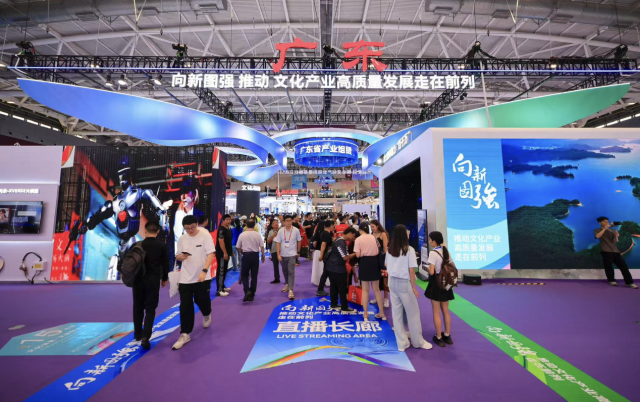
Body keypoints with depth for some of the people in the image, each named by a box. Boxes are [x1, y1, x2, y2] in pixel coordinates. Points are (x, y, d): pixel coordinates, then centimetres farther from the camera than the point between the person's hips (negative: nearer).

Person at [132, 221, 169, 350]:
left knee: (138, 307, 17)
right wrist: (164, 279, 12)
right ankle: (145, 336, -6)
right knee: (150, 309, 4)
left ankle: (138, 333, 31)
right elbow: (165, 264, -2)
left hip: (138, 279, 2)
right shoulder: (163, 246, -6)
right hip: (153, 280, -2)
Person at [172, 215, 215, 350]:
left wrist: (204, 271, -27)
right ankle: (185, 334, 17)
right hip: (185, 278, 3)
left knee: (202, 301, 11)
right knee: (185, 306, 4)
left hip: (202, 278, -3)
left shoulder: (205, 236, -11)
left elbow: (211, 254, -15)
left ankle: (207, 315, 46)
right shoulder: (181, 239, 3)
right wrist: (181, 256, -15)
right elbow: (178, 257, 10)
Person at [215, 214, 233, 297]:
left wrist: (230, 251, 20)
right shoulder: (221, 229, -16)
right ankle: (219, 290, -3)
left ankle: (222, 286, 28)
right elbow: (221, 242, -22)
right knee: (221, 271, -7)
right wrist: (225, 253, -22)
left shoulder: (228, 229, 13)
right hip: (221, 253, -10)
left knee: (225, 270, 17)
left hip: (226, 253, 10)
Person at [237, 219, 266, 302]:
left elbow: (238, 247, 2)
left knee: (244, 275, 12)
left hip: (246, 255, -1)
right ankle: (252, 294, 17)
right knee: (254, 276, 11)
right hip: (255, 255, 1)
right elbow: (262, 247, -5)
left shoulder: (242, 234, -5)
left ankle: (247, 291, -9)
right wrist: (263, 256, 8)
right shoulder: (257, 234, -5)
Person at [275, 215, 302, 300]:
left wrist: (298, 252, 11)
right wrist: (278, 254, -10)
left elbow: (299, 241, 4)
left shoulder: (296, 230, -9)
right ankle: (287, 284, 41)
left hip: (292, 254, -3)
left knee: (291, 272, -9)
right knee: (285, 271, 18)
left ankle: (291, 290, -7)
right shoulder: (280, 231, -6)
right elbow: (278, 243, -4)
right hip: (283, 255, 3)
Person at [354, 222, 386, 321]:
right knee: (376, 289, 16)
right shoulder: (373, 237, 3)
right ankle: (382, 313, 23)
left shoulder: (358, 239, -9)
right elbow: (377, 252, 7)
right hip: (374, 262, 4)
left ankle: (365, 314, 16)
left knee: (365, 289, 9)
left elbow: (358, 255, -13)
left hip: (365, 263, -3)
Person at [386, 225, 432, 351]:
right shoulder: (409, 249, -14)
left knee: (396, 312, 12)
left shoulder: (390, 249, 3)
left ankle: (401, 343, 24)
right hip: (404, 283, -6)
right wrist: (414, 288, -6)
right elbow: (411, 270, -13)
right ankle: (418, 342, 29)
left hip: (392, 282, 6)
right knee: (413, 312, 12)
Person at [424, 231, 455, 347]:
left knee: (436, 312, 7)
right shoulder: (445, 251, 2)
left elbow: (431, 272, -22)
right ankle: (447, 336, 31)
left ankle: (439, 338, 18)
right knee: (445, 311, 19)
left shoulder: (433, 253, -20)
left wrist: (426, 267, -4)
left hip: (436, 283, -7)